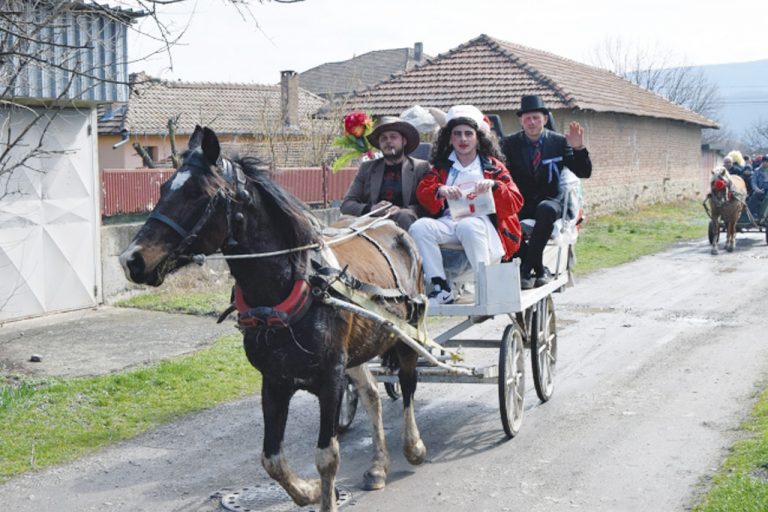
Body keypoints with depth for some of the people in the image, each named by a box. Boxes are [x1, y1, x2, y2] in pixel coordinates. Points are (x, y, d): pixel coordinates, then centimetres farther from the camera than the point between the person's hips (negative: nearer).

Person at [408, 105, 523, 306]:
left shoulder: (492, 166, 17)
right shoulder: (442, 166, 23)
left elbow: (515, 203, 6)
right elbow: (422, 193, 7)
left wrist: (494, 186, -12)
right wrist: (440, 190, -15)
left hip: (481, 220, -3)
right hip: (449, 221, 3)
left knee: (468, 227, -39)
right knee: (419, 227, -27)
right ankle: (441, 288, -25)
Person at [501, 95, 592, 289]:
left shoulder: (559, 142, 5)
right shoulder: (510, 143, 6)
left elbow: (584, 172, 1)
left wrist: (578, 148, -15)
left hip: (548, 202, -1)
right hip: (520, 204, 1)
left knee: (546, 209, -38)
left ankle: (526, 269, -29)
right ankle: (539, 269, -19)